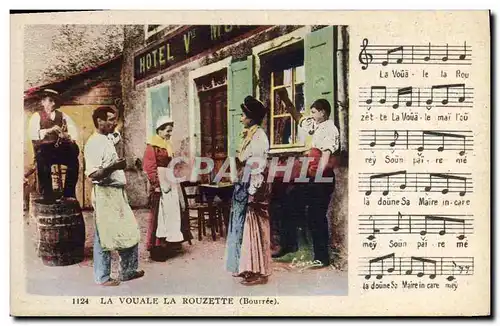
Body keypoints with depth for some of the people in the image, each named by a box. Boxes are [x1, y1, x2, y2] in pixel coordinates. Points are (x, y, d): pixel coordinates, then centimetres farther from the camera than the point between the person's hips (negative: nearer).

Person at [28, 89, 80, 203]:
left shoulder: (63, 116, 19)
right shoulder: (36, 116, 10)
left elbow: (75, 133, 8)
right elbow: (33, 135, -7)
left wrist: (66, 135, -13)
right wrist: (49, 130, -20)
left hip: (61, 149, 2)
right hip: (44, 150, -2)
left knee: (74, 161, -27)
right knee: (43, 163, -34)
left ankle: (68, 194, -15)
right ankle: (47, 195, -21)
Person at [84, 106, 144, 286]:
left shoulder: (108, 138, 12)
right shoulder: (94, 144, -16)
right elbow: (93, 174, -26)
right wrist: (114, 167, -37)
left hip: (117, 192, 10)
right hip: (104, 193, -10)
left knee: (129, 232, 13)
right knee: (105, 237, 0)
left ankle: (128, 271, 26)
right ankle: (102, 277, 13)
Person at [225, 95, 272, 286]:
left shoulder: (259, 136, -14)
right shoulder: (249, 136, 15)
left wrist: (253, 193, -21)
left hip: (253, 190, -10)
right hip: (244, 188, 10)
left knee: (254, 229, -4)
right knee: (243, 228, 13)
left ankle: (258, 272, 3)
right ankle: (246, 267, 23)